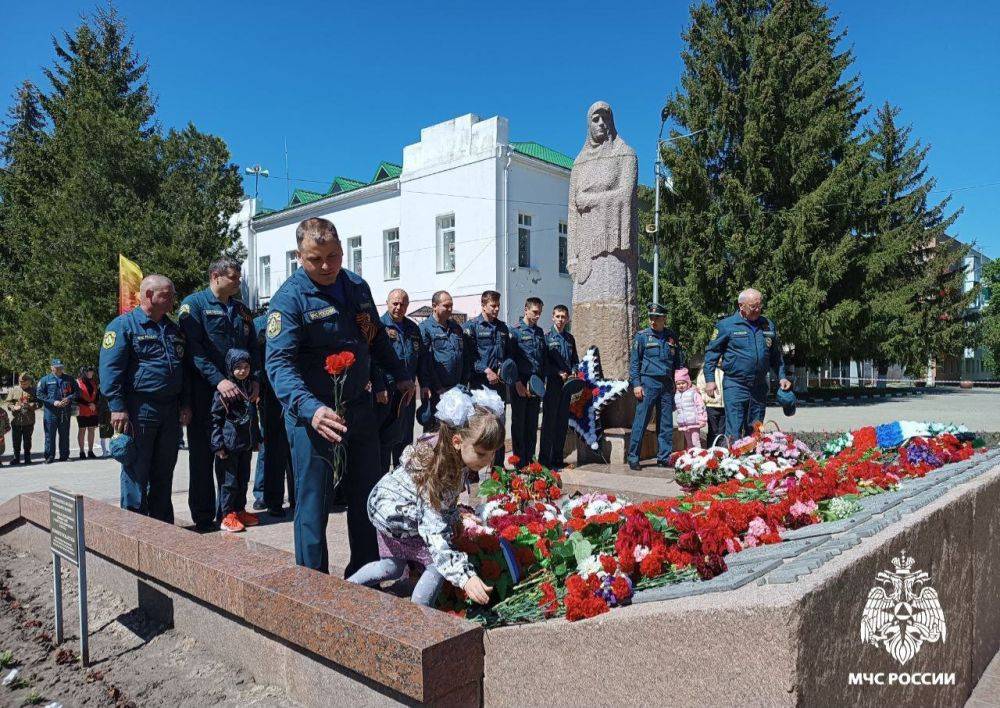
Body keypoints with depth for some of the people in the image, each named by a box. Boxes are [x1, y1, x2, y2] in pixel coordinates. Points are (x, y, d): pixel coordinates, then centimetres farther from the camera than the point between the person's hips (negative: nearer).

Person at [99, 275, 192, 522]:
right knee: (137, 471, -2)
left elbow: (183, 369, 21)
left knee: (164, 471, 12)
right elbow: (110, 369, -11)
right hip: (139, 409, -7)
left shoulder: (174, 329, 17)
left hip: (170, 409, 7)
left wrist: (185, 404, 12)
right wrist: (117, 407, -18)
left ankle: (163, 523, 22)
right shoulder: (124, 325, -4)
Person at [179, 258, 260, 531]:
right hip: (205, 390, -5)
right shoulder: (194, 303, -3)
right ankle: (204, 517, 11)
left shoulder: (241, 309, 16)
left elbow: (253, 347, 17)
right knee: (203, 454, 2)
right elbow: (193, 348, -13)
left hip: (238, 391, 6)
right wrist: (218, 380, -21)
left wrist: (255, 379, 2)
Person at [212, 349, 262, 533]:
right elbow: (215, 419, -11)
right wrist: (218, 444, -15)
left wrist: (256, 439, 21)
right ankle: (228, 515, 10)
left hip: (246, 444, 7)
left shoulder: (249, 388, 11)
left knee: (243, 479, 14)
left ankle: (240, 511, 26)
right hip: (229, 445, -7)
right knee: (229, 481, 0)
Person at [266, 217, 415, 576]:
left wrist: (400, 374, 20)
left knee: (367, 496, 15)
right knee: (314, 505, 3)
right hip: (313, 414, -6)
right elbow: (279, 363, -26)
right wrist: (310, 408, -41)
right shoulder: (289, 298, -16)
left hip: (359, 407, 7)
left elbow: (376, 336, 19)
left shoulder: (357, 286, 5)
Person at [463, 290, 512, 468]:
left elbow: (509, 353, 17)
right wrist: (486, 371, -16)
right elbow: (469, 354, -10)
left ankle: (498, 465, 21)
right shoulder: (472, 326, -3)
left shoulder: (503, 327, 14)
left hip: (499, 382, 5)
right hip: (480, 383, -5)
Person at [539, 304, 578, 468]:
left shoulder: (570, 338, 13)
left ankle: (558, 459, 20)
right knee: (549, 422, -2)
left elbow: (575, 360, 18)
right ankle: (545, 460, 4)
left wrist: (573, 372, -1)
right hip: (552, 384, -6)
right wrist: (559, 373, -18)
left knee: (563, 423, 10)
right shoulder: (546, 338, -4)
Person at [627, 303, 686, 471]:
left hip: (667, 385, 4)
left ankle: (664, 457, 16)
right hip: (648, 383, -4)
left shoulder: (672, 336, 11)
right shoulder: (642, 336, 1)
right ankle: (633, 458, 0)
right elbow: (634, 362, -1)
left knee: (666, 424, 7)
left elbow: (679, 362, 17)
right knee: (641, 422, -5)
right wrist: (636, 384, -8)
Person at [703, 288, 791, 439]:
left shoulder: (769, 326, 11)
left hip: (760, 387, 5)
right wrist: (710, 379, -10)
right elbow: (711, 353, -3)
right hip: (735, 386, -5)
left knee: (755, 432, 13)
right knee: (734, 433, -9)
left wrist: (781, 377, 12)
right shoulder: (727, 325, -4)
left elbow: (776, 356, 21)